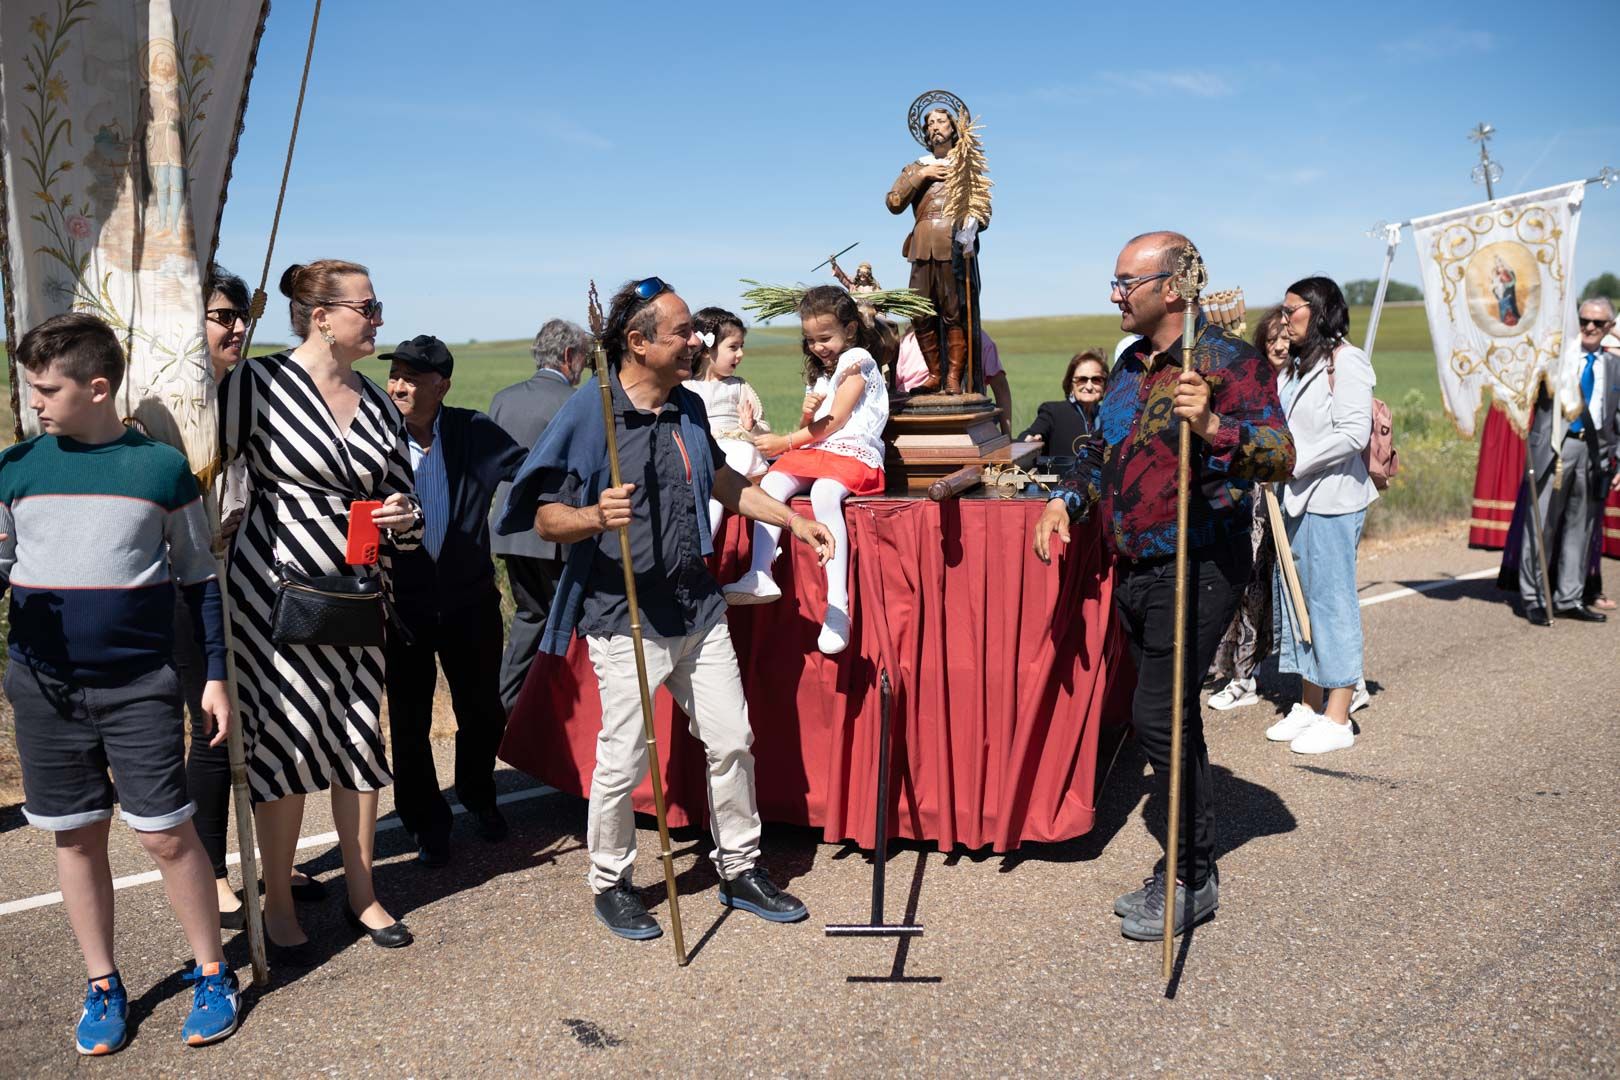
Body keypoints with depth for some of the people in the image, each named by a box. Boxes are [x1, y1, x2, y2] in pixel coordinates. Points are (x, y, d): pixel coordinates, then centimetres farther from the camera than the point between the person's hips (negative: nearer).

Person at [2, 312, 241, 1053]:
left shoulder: (161, 467, -4)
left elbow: (199, 578, 2)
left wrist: (216, 675, 1)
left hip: (141, 685, -3)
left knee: (166, 834, -2)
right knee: (77, 837, 10)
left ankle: (212, 975, 16)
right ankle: (102, 986, 26)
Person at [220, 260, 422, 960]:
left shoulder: (376, 403, 9)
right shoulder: (259, 382, -8)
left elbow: (404, 501, 14)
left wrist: (403, 515, -8)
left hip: (355, 593, 5)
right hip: (274, 591, -5)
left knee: (358, 736, 9)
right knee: (284, 741, 1)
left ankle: (361, 893, 24)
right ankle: (278, 906, 19)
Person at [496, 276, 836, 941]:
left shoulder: (689, 408, 8)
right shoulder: (587, 413, -12)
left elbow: (723, 481, 24)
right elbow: (546, 518, -11)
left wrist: (794, 520, 20)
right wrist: (596, 517, -31)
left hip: (697, 607, 6)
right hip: (624, 618, -6)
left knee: (731, 741, 10)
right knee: (624, 760, 1)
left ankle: (740, 869, 28)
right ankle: (611, 885, 24)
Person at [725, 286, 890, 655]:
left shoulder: (857, 360, 0)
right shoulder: (820, 372, 25)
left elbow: (835, 422, -6)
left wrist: (785, 442, -1)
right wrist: (807, 415, -6)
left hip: (854, 452, -8)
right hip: (815, 452, 8)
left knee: (824, 493, -37)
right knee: (771, 483, -20)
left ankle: (837, 602, -41)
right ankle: (760, 575, -33)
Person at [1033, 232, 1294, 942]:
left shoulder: (1226, 360, -11)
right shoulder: (1130, 364, 13)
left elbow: (1281, 457, -19)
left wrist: (1211, 427, -35)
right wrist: (1066, 499, 8)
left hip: (1196, 570, -8)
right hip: (1134, 570, 8)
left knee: (1159, 717, -9)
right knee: (1167, 718, 14)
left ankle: (1193, 882, 8)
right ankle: (1184, 868, 27)